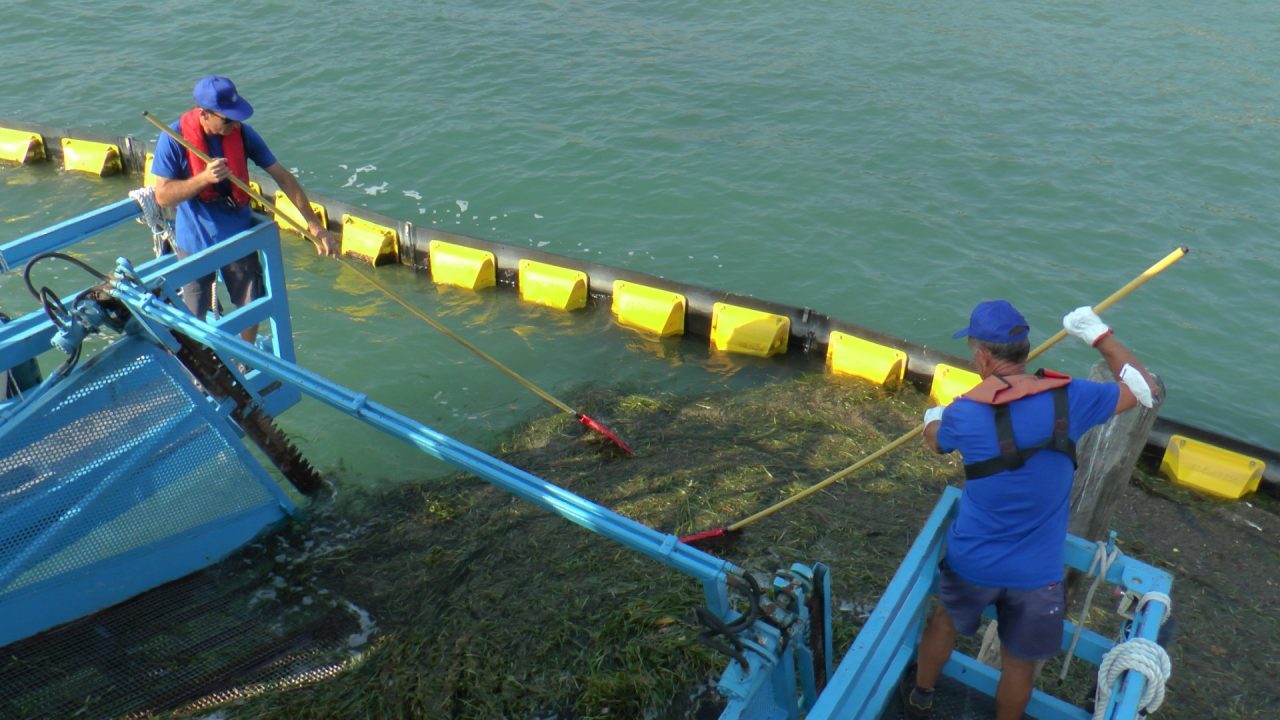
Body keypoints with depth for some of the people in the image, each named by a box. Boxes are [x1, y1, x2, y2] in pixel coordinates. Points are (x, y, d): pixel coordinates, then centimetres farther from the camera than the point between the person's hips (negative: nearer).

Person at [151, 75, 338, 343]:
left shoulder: (242, 133, -13)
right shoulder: (174, 138, -19)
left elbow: (282, 176, -8)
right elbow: (162, 196, -18)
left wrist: (314, 225, -10)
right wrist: (204, 177, -34)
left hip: (239, 237, 2)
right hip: (194, 243, -2)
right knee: (195, 318, 15)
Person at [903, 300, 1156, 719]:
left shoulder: (964, 414, -19)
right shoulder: (1069, 399, -17)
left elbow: (936, 441, 7)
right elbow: (1142, 389, 1)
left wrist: (932, 419, 30)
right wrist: (1099, 335, 9)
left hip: (970, 562, 0)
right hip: (1036, 574, 0)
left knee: (945, 622, 27)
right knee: (1020, 662, 19)